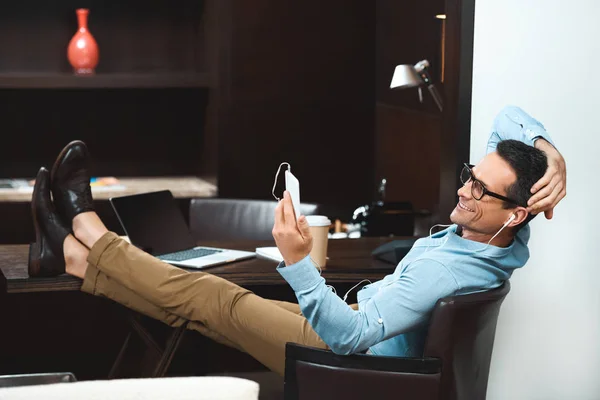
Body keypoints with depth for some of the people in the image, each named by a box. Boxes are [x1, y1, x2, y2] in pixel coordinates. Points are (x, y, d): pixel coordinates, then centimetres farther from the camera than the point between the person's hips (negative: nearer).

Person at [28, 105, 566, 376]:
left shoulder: (444, 272, -36)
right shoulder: (505, 237, -9)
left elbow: (350, 336, -41)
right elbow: (510, 117, 2)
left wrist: (299, 260, -50)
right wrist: (551, 154, -18)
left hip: (353, 358, -9)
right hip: (361, 323, 9)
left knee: (213, 300, -5)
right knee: (218, 300, 7)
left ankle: (90, 235, 12)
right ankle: (74, 254, 13)